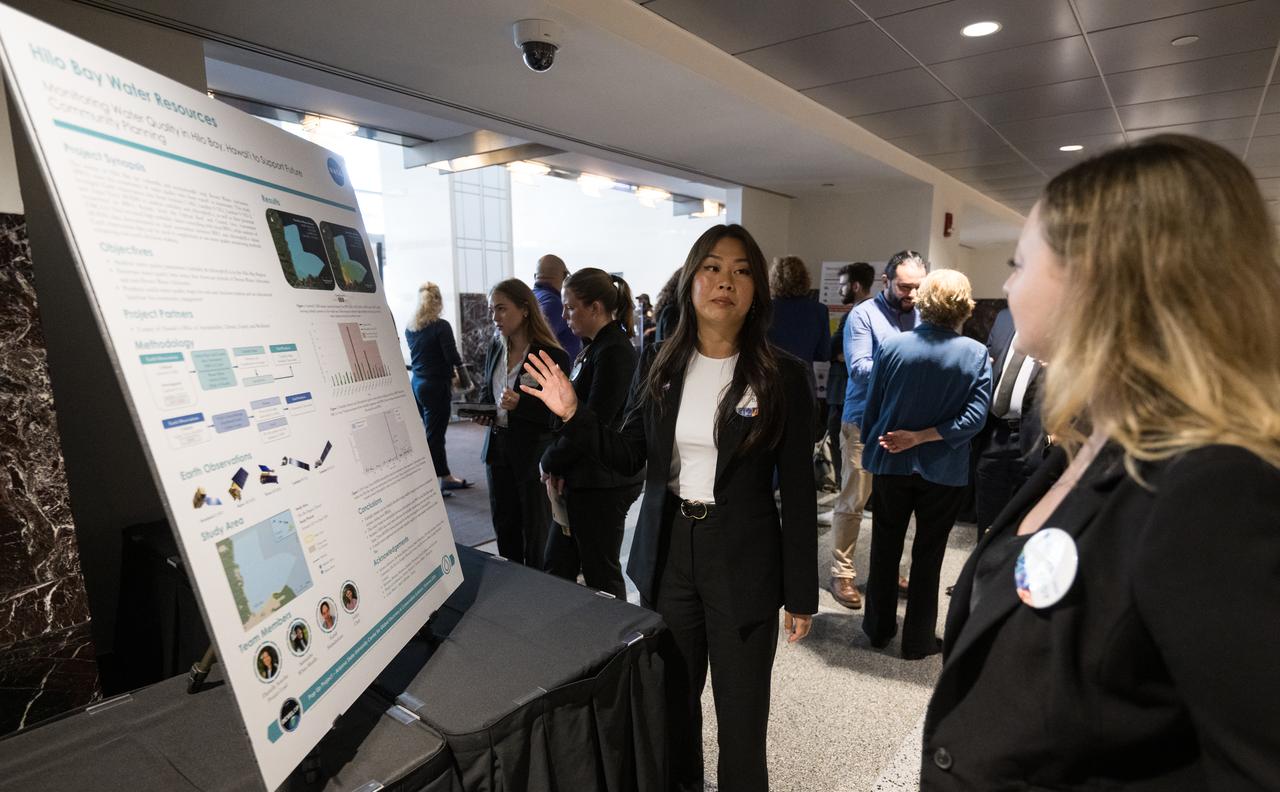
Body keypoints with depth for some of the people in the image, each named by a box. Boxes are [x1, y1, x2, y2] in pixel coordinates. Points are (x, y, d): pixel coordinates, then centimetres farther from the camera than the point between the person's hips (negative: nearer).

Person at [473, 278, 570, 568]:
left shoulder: (552, 356, -16)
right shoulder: (496, 349, 6)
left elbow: (556, 416, -15)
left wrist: (519, 404, -29)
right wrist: (482, 412, 0)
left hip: (533, 454, -6)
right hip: (498, 448, 6)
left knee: (536, 534, 8)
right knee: (504, 528, 16)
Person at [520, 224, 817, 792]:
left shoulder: (781, 375, -9)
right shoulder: (659, 364, -1)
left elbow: (798, 491, -6)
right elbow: (630, 458, 5)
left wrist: (801, 592, -4)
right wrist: (573, 414, -8)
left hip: (743, 560, -3)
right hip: (667, 552, 3)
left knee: (741, 712, 11)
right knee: (670, 699, 20)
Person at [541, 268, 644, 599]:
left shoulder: (615, 352, -18)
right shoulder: (592, 348, 11)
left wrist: (551, 462, -8)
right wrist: (557, 465, -1)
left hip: (602, 483, -9)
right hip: (580, 479, 9)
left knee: (601, 575, 7)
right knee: (556, 568, 17)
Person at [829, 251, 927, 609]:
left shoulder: (921, 316, 7)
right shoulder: (863, 315, -8)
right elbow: (858, 369, -17)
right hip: (864, 424, -5)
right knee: (852, 503, 2)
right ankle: (842, 573, 14)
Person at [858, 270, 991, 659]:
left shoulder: (893, 345, -8)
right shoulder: (976, 354, -9)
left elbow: (872, 405, -3)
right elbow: (974, 416, -16)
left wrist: (871, 447, 10)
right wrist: (921, 437, -13)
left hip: (891, 464, 1)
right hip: (944, 471, -1)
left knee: (885, 547, 16)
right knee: (928, 554, 13)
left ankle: (879, 627, 28)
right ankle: (918, 639, 24)